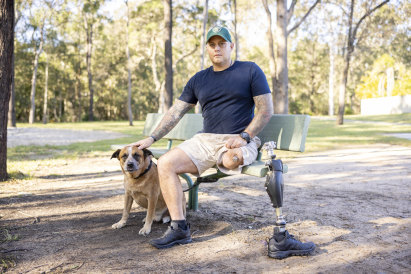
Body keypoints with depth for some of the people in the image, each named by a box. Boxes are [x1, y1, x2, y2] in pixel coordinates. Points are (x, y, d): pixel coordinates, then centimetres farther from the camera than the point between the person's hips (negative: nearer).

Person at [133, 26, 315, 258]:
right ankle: (179, 228, -11)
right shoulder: (199, 79, 17)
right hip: (205, 139, 5)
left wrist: (243, 137, -16)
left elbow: (266, 111, -2)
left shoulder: (250, 71, 4)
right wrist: (152, 139, 8)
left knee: (230, 159, -39)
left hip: (242, 140, -5)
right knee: (165, 164, -16)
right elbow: (176, 112, 17)